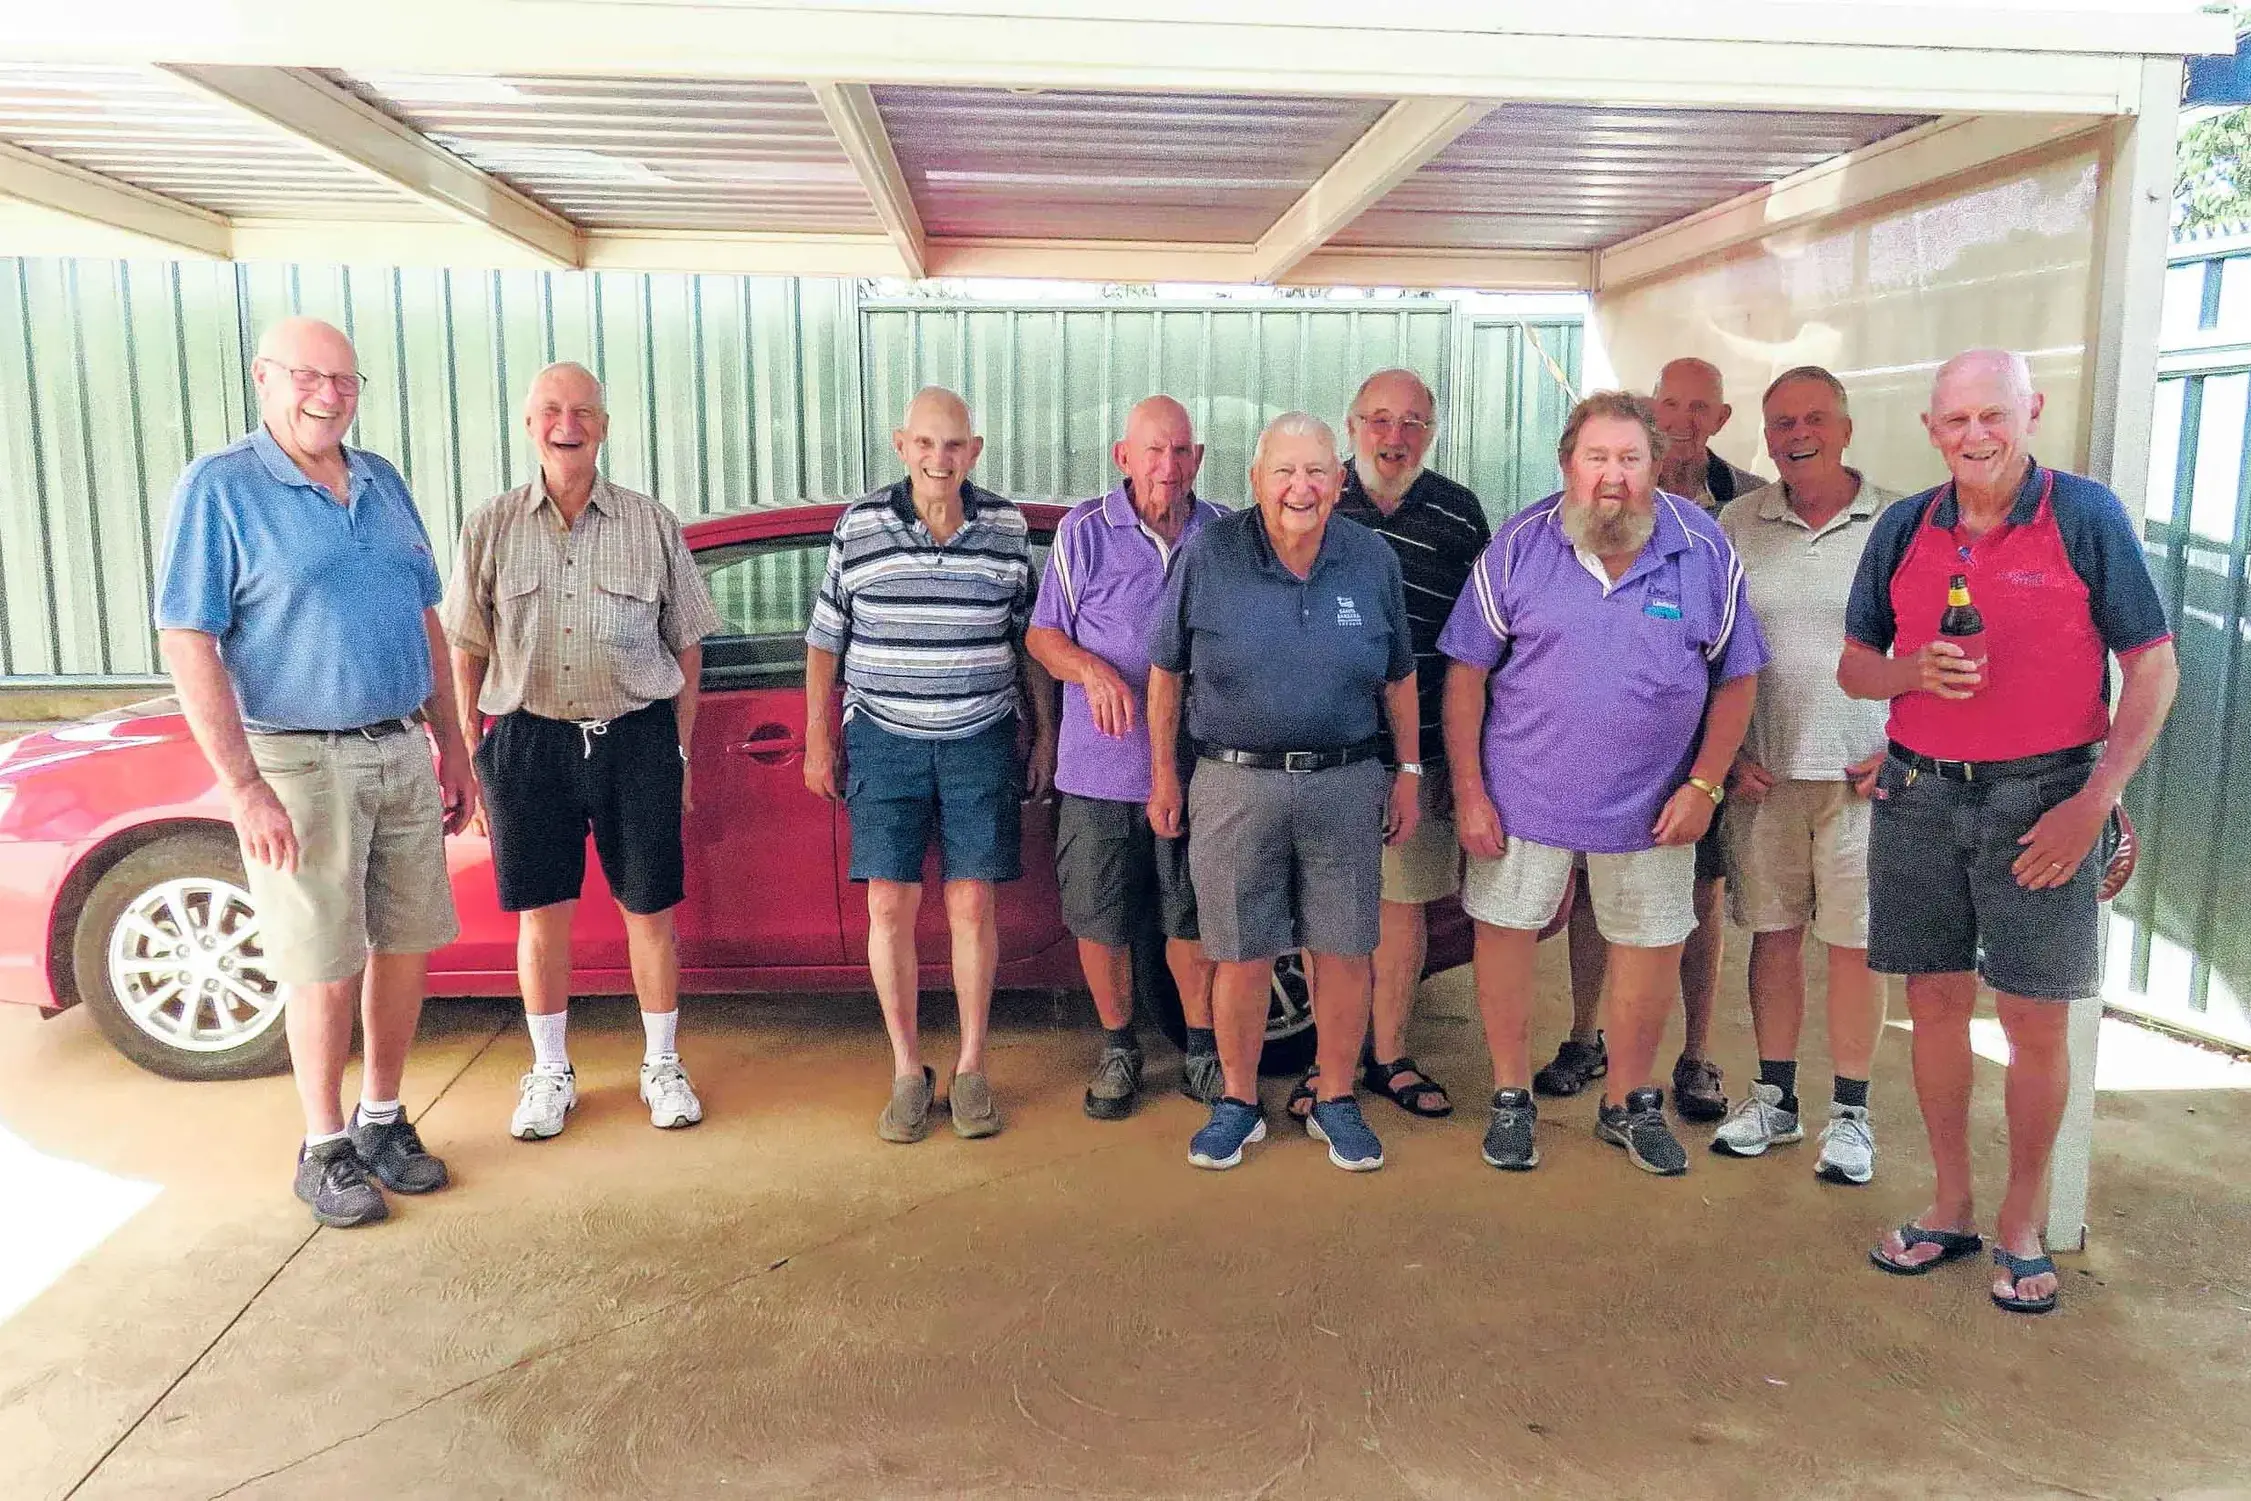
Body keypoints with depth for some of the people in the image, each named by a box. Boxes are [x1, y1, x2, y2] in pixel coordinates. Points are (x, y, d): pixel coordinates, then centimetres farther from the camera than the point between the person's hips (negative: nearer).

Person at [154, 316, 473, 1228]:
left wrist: (453, 749, 12)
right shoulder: (218, 489, -7)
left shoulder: (383, 484, 10)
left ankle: (383, 1118, 27)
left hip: (402, 755, 5)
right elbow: (187, 645, -12)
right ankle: (325, 1149, 19)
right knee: (325, 970, 2)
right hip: (299, 765, -5)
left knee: (405, 947, 10)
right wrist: (244, 787, -19)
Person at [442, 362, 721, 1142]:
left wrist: (679, 751, 3)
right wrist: (471, 754, 3)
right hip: (528, 740, 1)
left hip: (636, 737, 0)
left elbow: (686, 646, 6)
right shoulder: (491, 527, 4)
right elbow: (467, 651, 7)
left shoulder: (652, 525, 2)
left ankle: (662, 1064, 22)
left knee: (648, 909, 6)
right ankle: (550, 1074, 24)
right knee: (541, 913, 8)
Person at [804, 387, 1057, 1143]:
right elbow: (825, 642, 6)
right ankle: (907, 1072, 16)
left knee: (971, 907, 3)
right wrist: (818, 742, 5)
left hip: (980, 741, 0)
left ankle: (971, 1069, 17)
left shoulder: (1007, 528, 2)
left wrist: (1044, 738, 8)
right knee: (890, 908, 1)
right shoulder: (858, 527, -1)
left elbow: (1030, 642, 9)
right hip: (884, 741, 0)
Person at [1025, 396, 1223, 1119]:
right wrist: (1094, 671, -19)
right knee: (1100, 922, 8)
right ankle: (1118, 1048, 27)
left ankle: (1201, 1050, 27)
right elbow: (1041, 634, 1)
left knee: (1192, 921, 10)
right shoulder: (1084, 531, -1)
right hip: (1100, 768, -1)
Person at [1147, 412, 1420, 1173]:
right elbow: (1166, 670, 3)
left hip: (1345, 781, 2)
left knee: (1344, 952, 7)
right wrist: (1164, 774, 4)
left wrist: (1409, 773, 10)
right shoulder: (1209, 556, -4)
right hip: (1235, 782, -1)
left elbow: (1398, 678, 10)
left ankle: (1336, 1101, 26)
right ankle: (1238, 1102, 25)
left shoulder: (1372, 560, 2)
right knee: (1241, 957, 6)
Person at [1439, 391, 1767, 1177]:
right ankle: (1510, 1097, 27)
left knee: (1652, 949, 11)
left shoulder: (1704, 548, -5)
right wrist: (1469, 792, -8)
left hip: (1651, 804, 1)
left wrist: (1703, 786, -5)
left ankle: (1629, 1102, 33)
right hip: (1524, 790, -1)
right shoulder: (1519, 543, -7)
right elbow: (1467, 672, -5)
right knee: (1504, 933, 7)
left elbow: (1737, 677, 2)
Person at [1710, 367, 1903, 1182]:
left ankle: (1849, 1115, 18)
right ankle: (1774, 1098, 24)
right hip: (1763, 769, 2)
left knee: (1856, 942, 3)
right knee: (1773, 932, 10)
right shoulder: (1737, 523, 5)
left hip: (1864, 772, -2)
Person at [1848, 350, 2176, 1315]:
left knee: (2036, 1021, 2)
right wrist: (1914, 671, -12)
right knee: (1935, 1003, 10)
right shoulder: (1903, 529, 5)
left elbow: (2153, 668, -4)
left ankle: (2021, 1226, 20)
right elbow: (1854, 666, 11)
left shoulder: (2087, 516, -4)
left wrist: (2094, 801, -13)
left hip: (2042, 799, -3)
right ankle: (1950, 1208, 25)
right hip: (1919, 796, 3)